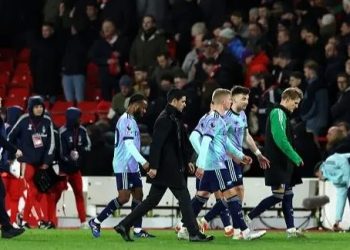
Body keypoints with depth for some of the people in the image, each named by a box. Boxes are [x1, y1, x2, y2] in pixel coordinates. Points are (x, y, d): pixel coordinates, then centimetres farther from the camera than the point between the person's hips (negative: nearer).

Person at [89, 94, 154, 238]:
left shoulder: (131, 120, 18)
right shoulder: (126, 120, -14)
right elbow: (129, 144, -22)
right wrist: (143, 162, -27)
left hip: (132, 166, 10)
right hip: (124, 166, -10)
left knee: (138, 194, 5)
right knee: (124, 197, -11)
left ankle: (137, 229, 5)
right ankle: (96, 222, -5)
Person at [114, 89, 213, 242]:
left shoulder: (175, 118, 16)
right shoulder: (165, 119, -15)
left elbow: (181, 143, 24)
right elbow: (156, 143, -21)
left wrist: (187, 161, 24)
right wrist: (153, 166, -24)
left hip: (173, 167, 10)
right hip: (168, 169, -10)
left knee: (152, 200, 11)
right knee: (184, 198, -4)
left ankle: (124, 225, 12)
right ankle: (194, 233, 0)